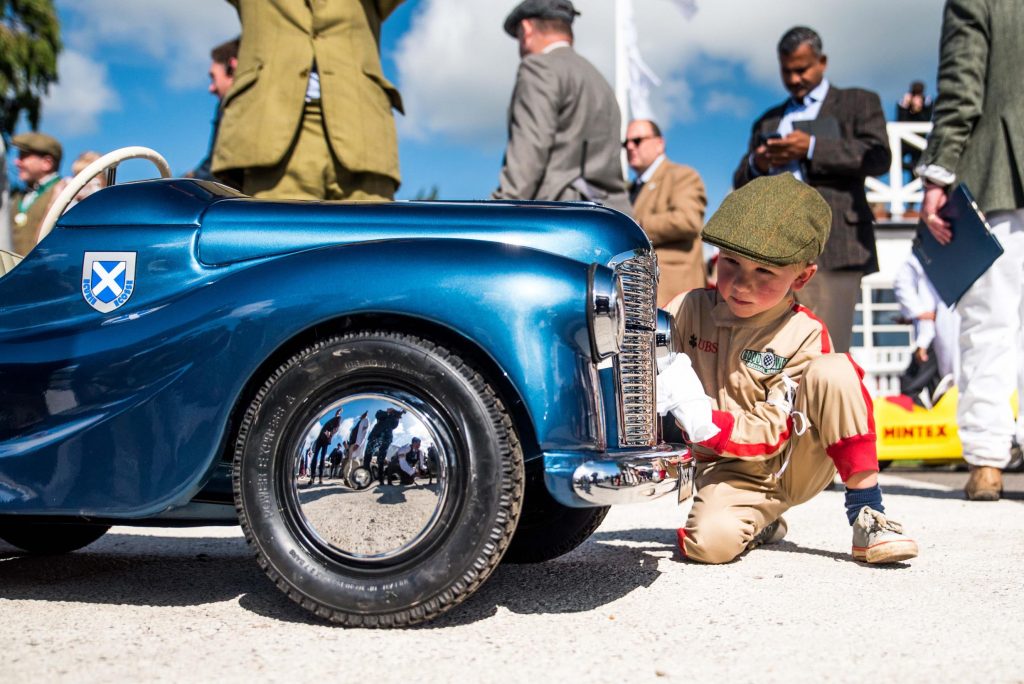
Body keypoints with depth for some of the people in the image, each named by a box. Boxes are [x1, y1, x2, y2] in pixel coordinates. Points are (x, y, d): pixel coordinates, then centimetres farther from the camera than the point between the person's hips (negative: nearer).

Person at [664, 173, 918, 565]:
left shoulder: (804, 335, -13)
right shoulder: (688, 310, -6)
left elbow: (772, 434, -17)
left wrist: (704, 423, -32)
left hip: (800, 463, -1)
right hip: (732, 469, 1)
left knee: (833, 370, -27)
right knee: (709, 542, -32)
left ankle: (867, 515, -18)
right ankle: (758, 523, 8)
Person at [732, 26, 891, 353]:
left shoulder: (858, 103, 16)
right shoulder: (767, 122, 28)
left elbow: (878, 157, -2)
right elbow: (741, 184, 24)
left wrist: (812, 148, -11)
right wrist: (756, 164, 0)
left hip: (833, 247, -4)